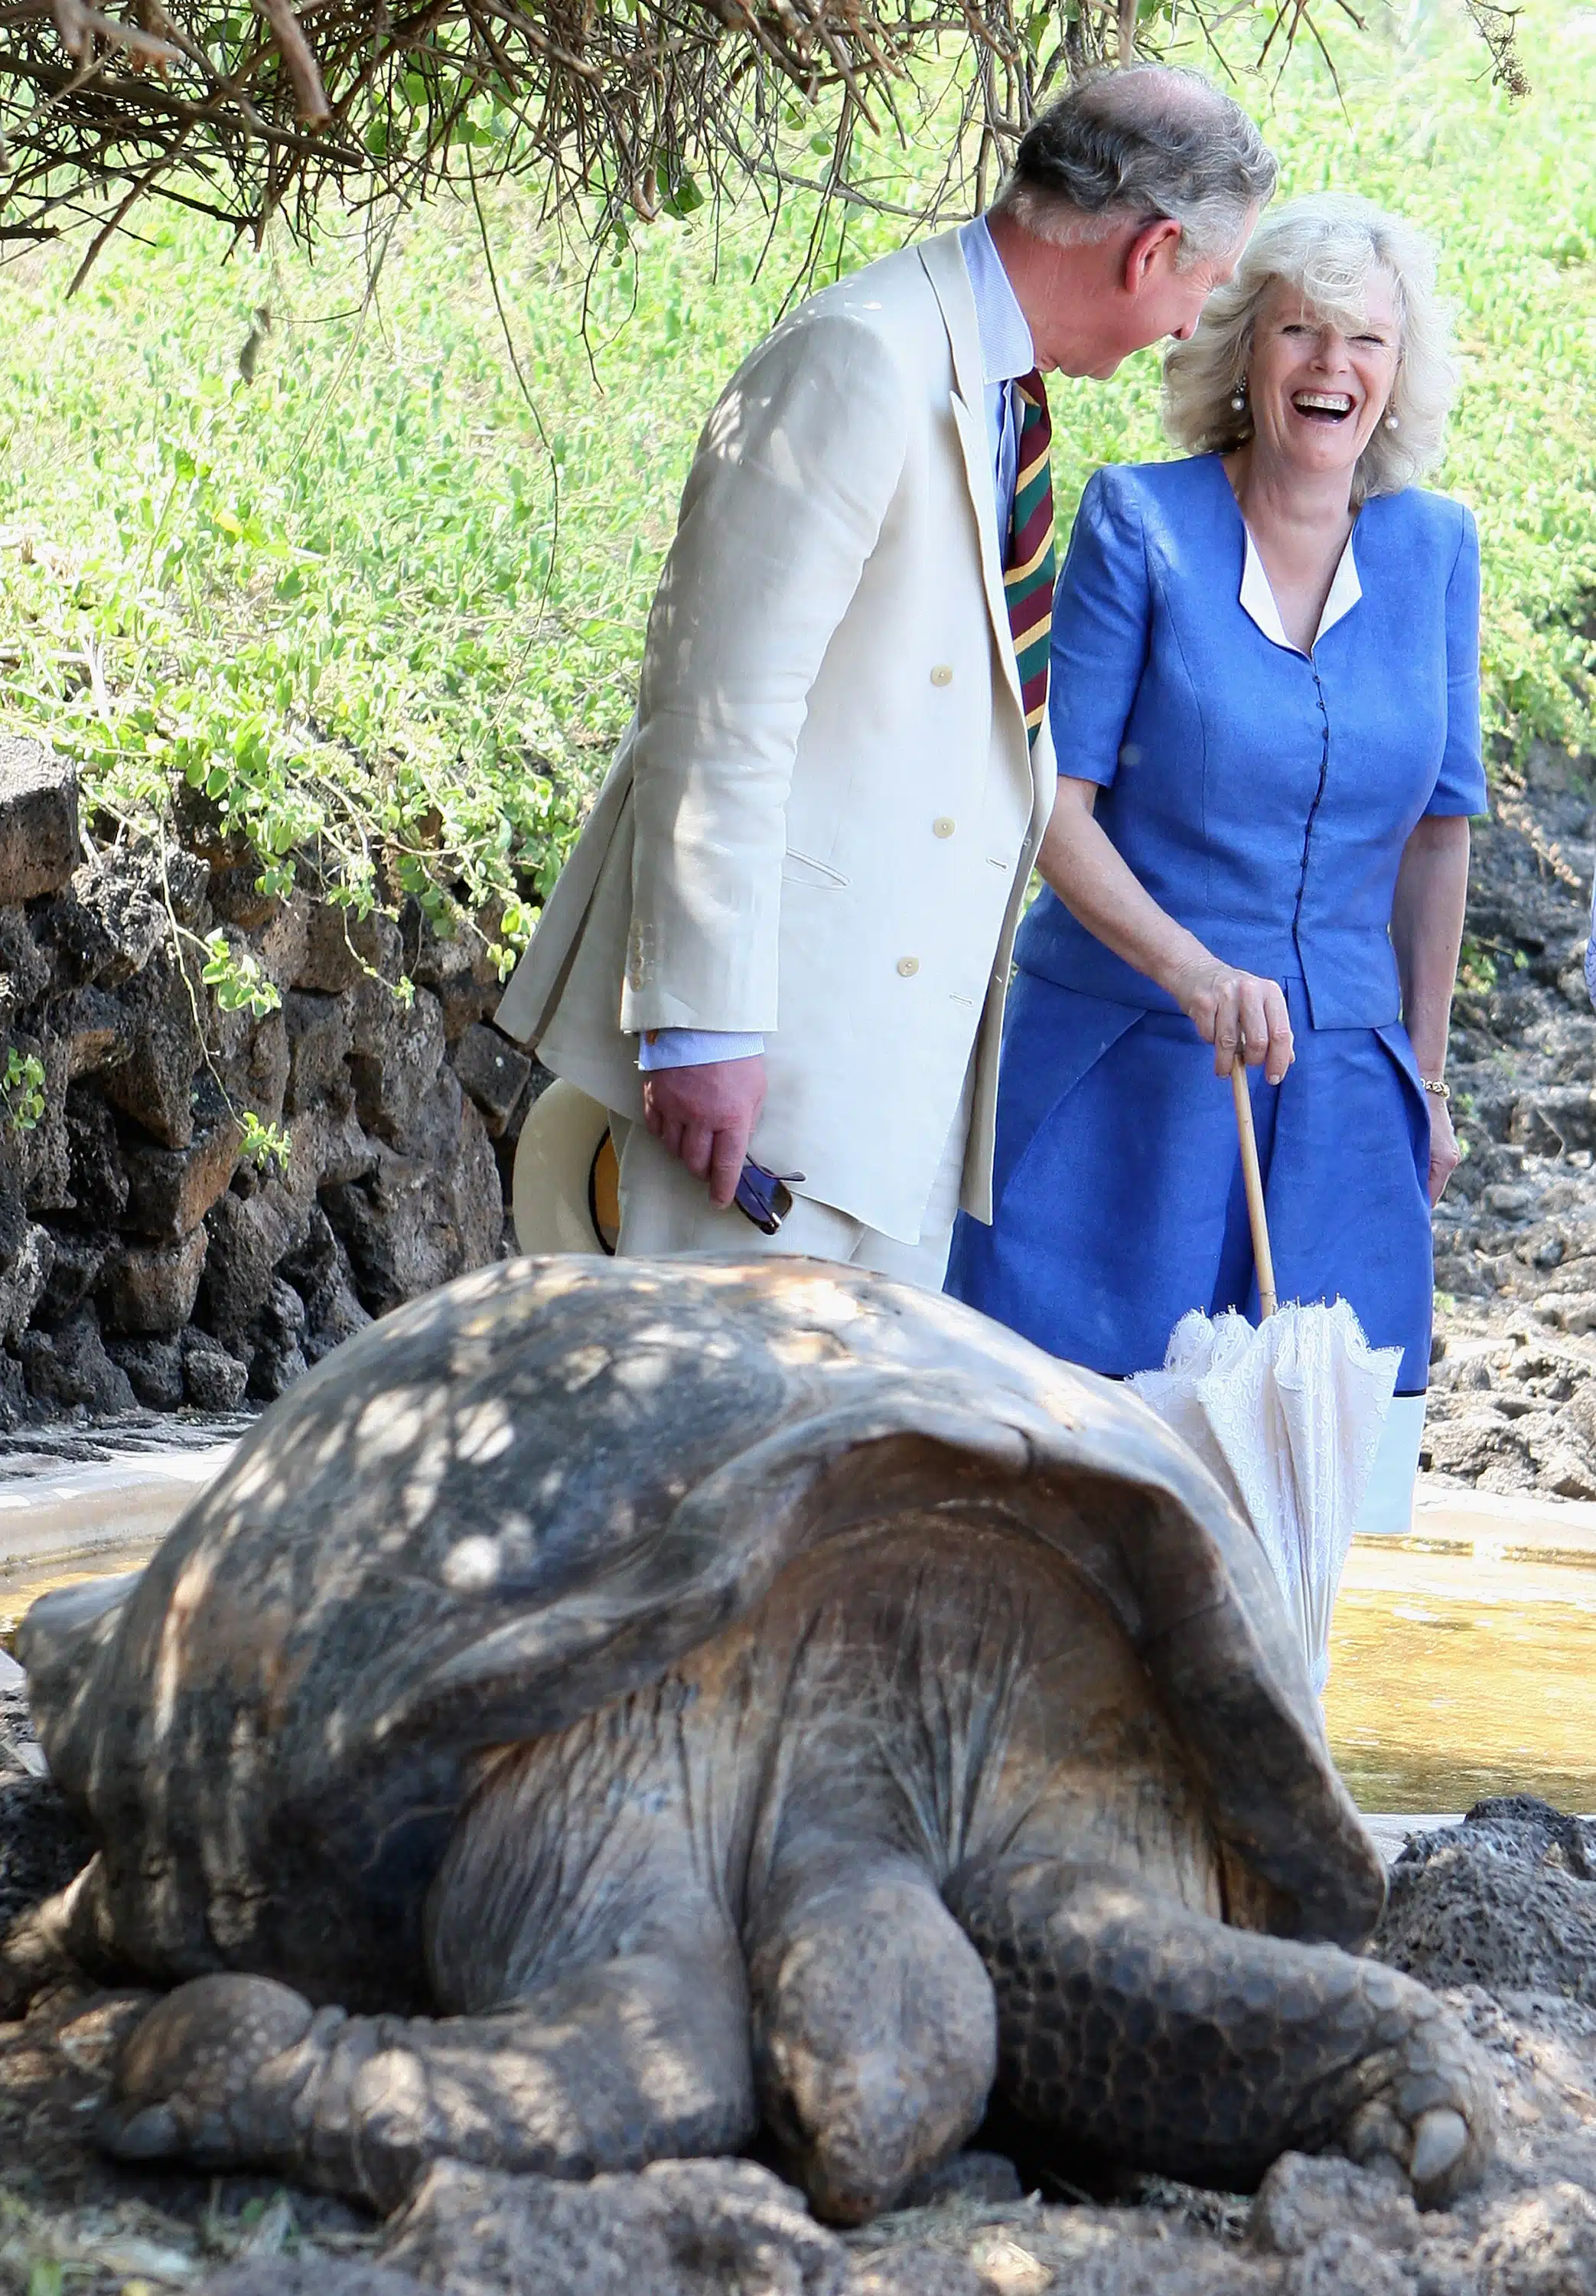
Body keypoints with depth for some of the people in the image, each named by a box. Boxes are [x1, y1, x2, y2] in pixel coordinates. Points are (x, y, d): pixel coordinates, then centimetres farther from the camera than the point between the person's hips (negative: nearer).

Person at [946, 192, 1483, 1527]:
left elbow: (1438, 828, 13)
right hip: (1123, 1061, -3)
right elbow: (1052, 798, -9)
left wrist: (1425, 1080, 13)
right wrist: (1194, 972, -24)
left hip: (1336, 1081, 3)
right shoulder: (1141, 523, -5)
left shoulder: (1432, 546, 5)